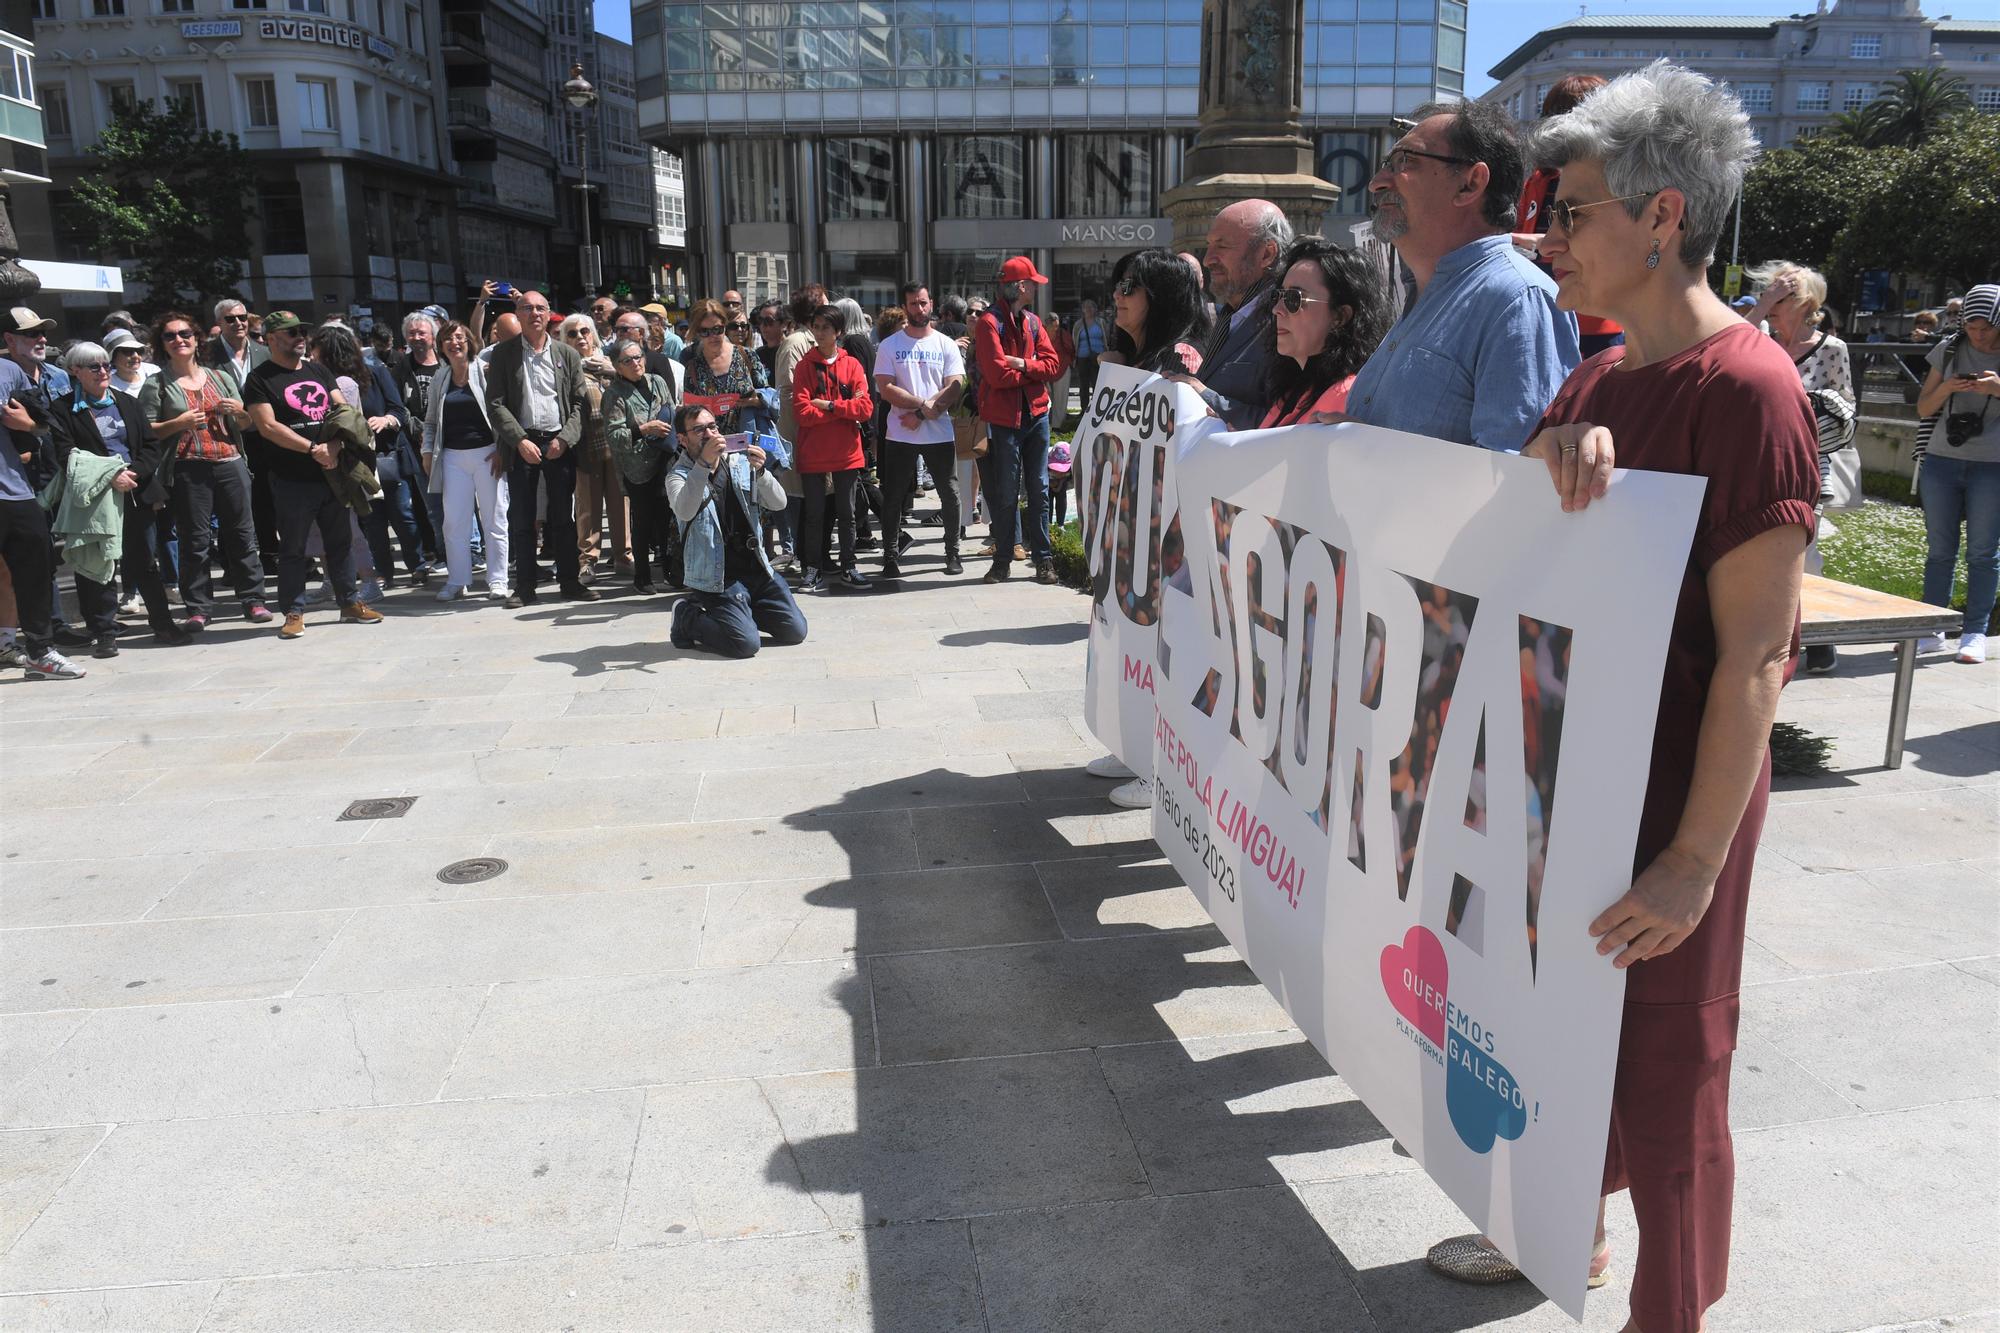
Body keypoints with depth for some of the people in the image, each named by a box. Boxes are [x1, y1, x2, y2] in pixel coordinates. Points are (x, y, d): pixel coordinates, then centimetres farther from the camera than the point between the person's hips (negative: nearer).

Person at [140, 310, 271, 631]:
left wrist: (239, 410, -1)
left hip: (230, 463, 3)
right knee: (195, 540, -1)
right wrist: (179, 423, -12)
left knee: (242, 533, 3)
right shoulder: (156, 385, 7)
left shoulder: (221, 377, 16)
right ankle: (198, 608, 5)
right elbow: (147, 431, 2)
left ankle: (252, 599, 11)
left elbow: (246, 423, 20)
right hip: (187, 469, -2)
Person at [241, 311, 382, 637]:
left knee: (340, 541, 11)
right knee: (292, 549, 1)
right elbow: (267, 427, -12)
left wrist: (335, 448, -9)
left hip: (331, 473, 5)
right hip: (291, 480, -5)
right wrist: (313, 449, -19)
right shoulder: (260, 379, -2)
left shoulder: (318, 372, 15)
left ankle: (350, 602, 21)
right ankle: (294, 613, 7)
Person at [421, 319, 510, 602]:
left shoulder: (485, 371, -4)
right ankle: (456, 581, 13)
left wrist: (501, 449, -11)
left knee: (494, 518, 2)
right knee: (454, 521, 5)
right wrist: (428, 451, 8)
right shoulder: (439, 378, 11)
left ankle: (497, 580, 9)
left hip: (487, 453, -4)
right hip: (453, 456, 4)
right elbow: (431, 420, 18)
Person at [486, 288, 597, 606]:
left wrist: (565, 439, -9)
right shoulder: (503, 354, 3)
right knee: (521, 517, 3)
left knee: (563, 516, 5)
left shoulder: (567, 355, 7)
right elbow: (495, 404, -1)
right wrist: (520, 440, -11)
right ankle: (524, 586, 9)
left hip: (560, 444, 1)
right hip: (521, 444, -1)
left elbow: (579, 402, 5)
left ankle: (569, 581, 13)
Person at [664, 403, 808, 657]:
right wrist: (704, 464, -36)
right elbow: (684, 512, -27)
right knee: (746, 642, -21)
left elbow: (779, 503, -3)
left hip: (756, 568, 5)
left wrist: (759, 471, -22)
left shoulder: (739, 462, 8)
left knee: (795, 631, -2)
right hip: (718, 578, -5)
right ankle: (688, 617, 6)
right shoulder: (679, 474, -4)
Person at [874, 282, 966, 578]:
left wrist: (920, 416, -12)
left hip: (940, 434, 1)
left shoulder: (946, 344, 5)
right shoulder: (889, 345, 3)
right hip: (899, 435, -1)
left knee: (951, 496, 4)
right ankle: (891, 557, 11)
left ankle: (953, 554, 17)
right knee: (894, 498, 2)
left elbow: (955, 388, -4)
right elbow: (885, 389, -6)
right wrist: (923, 405, -15)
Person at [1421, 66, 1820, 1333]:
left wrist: (1695, 863, -22)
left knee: (1666, 1072, 9)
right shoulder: (1603, 377, 8)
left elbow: (1755, 655, -21)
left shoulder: (1746, 388, -19)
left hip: (1675, 794, -8)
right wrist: (1562, 446, -19)